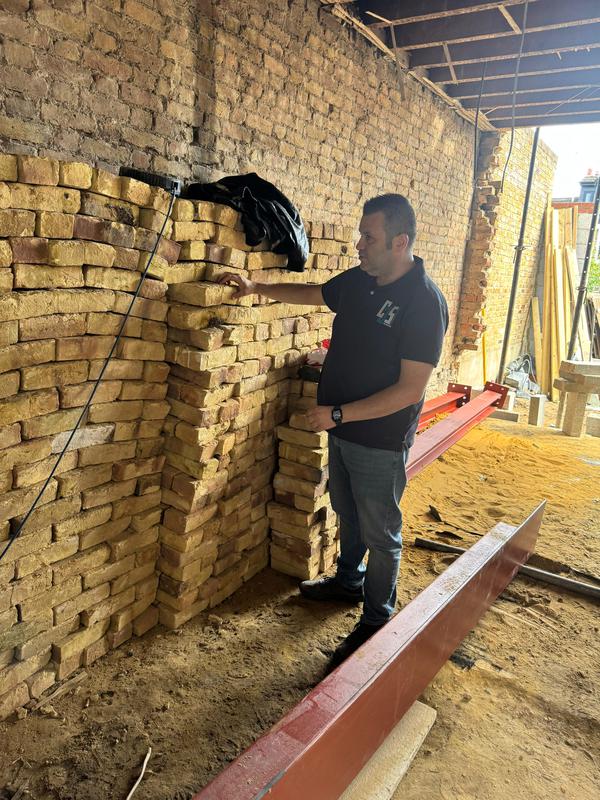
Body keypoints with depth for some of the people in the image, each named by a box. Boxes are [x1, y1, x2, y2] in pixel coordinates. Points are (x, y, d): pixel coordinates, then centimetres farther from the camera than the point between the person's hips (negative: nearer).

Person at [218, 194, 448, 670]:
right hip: (343, 430, 8)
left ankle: (377, 621, 28)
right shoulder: (358, 280, 1)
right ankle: (349, 582, 48)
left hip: (381, 441, -8)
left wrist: (338, 414, -26)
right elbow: (314, 294, 21)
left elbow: (410, 388, -25)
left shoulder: (425, 302, -23)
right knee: (348, 514, 25)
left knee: (380, 532, 8)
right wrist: (258, 288, 14)